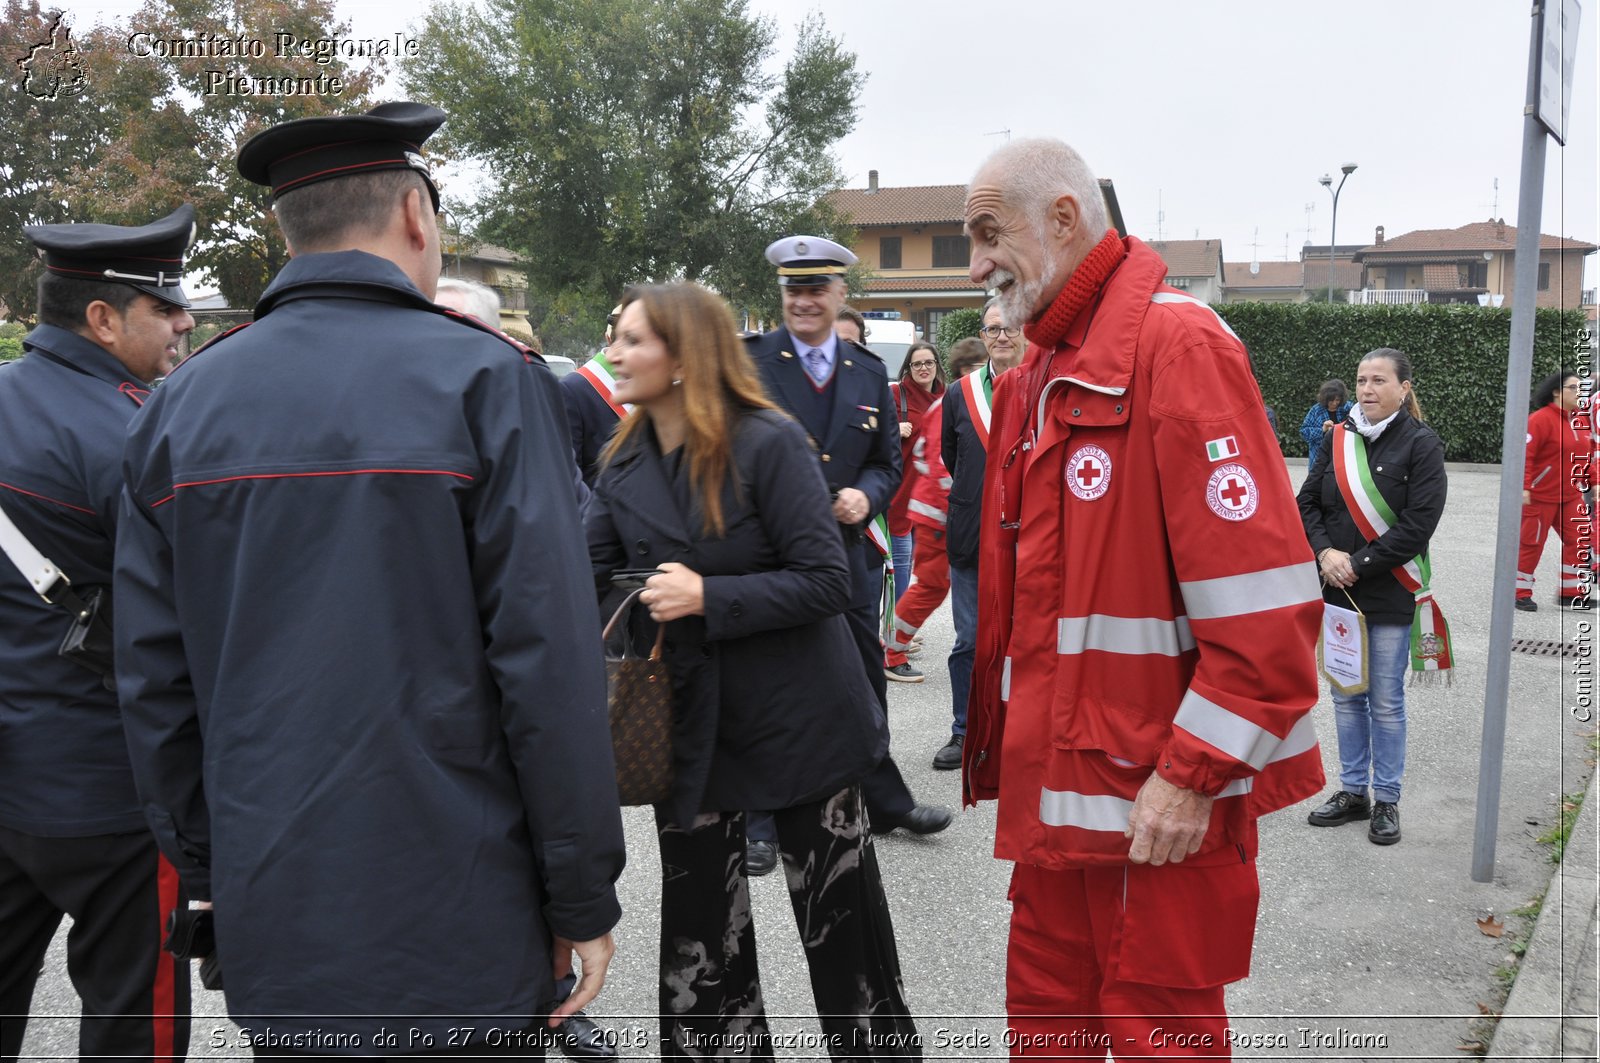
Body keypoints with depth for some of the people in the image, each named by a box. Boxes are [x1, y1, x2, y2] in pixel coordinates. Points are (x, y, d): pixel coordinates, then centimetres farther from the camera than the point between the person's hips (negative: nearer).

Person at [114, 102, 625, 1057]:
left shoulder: (180, 406, 3)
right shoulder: (488, 380, -12)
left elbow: (153, 677, 5)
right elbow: (549, 660, -16)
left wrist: (205, 870, 16)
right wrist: (586, 898, -7)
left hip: (268, 927, 5)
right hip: (457, 928, -4)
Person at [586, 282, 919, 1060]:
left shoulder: (767, 443, -14)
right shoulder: (622, 465, 2)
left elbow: (826, 582, -17)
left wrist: (710, 597, -25)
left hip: (797, 717, -4)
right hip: (688, 722, 5)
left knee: (838, 912, 9)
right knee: (699, 923, 13)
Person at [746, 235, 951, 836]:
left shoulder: (870, 373, 9)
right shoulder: (748, 362, -4)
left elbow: (887, 462, 13)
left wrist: (866, 495, -8)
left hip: (849, 552, 4)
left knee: (863, 681, 15)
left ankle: (883, 802, 32)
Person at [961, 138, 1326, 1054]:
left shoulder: (1177, 345, -16)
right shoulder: (1040, 376, 13)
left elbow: (1261, 605, -22)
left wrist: (1192, 774, -20)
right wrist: (1001, 750, 17)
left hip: (1157, 802, -8)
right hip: (1054, 788, 8)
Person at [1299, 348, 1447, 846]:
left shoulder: (1422, 445, -8)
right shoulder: (1339, 439, 5)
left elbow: (1417, 525, -16)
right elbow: (1307, 502, 5)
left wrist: (1357, 564, -18)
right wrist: (1325, 552, -13)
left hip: (1390, 597, -4)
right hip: (1337, 591, 5)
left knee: (1386, 702, 5)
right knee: (1346, 696, 13)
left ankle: (1387, 800, 19)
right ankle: (1352, 792, 26)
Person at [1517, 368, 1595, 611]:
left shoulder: (1582, 418, 9)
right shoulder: (1542, 419, -16)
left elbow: (1587, 453, 19)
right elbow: (1525, 453, -22)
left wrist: (1585, 482, 15)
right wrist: (1524, 488, -27)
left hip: (1570, 495, 8)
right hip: (1540, 496, -8)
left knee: (1580, 541, 5)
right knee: (1531, 543, 1)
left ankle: (1571, 592, 15)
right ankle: (1521, 594, 13)